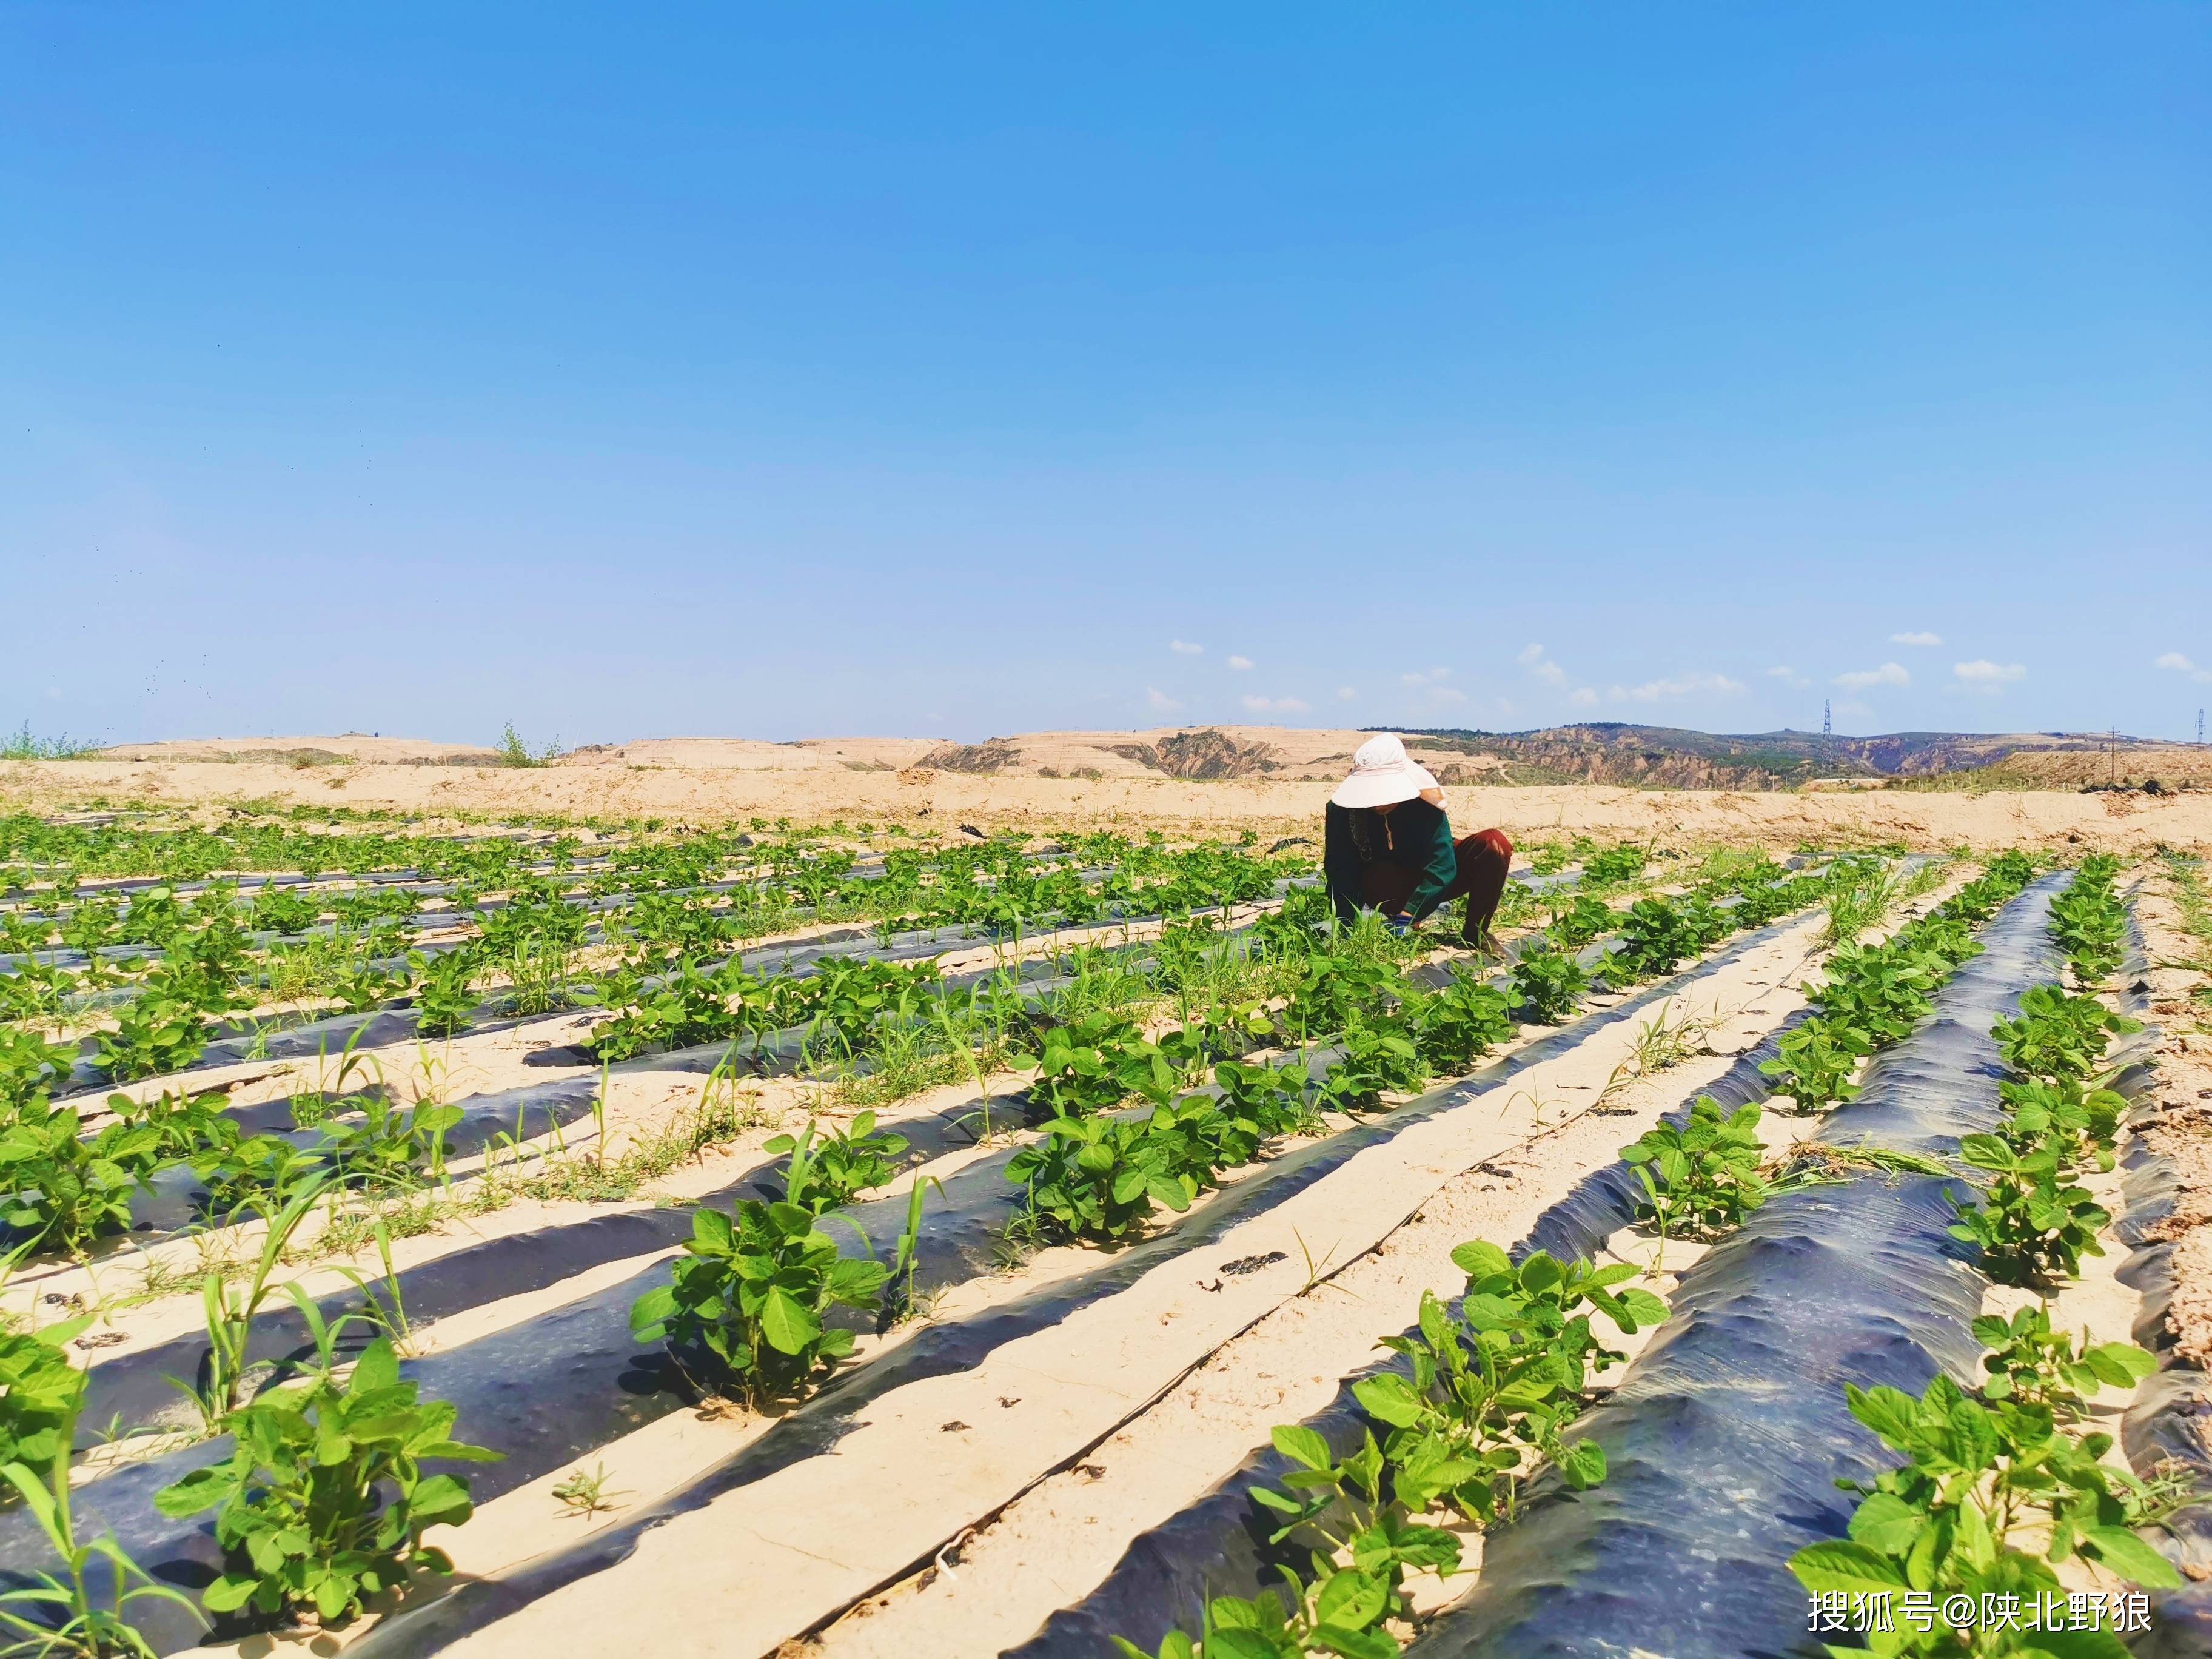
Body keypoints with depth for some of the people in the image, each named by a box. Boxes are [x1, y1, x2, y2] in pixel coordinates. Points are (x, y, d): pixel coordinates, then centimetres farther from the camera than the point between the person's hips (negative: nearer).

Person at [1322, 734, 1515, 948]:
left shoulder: (1425, 800, -26)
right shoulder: (1342, 808, -24)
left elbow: (1442, 866, -31)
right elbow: (1340, 873, -25)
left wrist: (1407, 917, -40)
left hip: (1431, 883, 1)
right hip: (1385, 887, -1)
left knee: (1495, 843, -23)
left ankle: (1475, 934, -10)